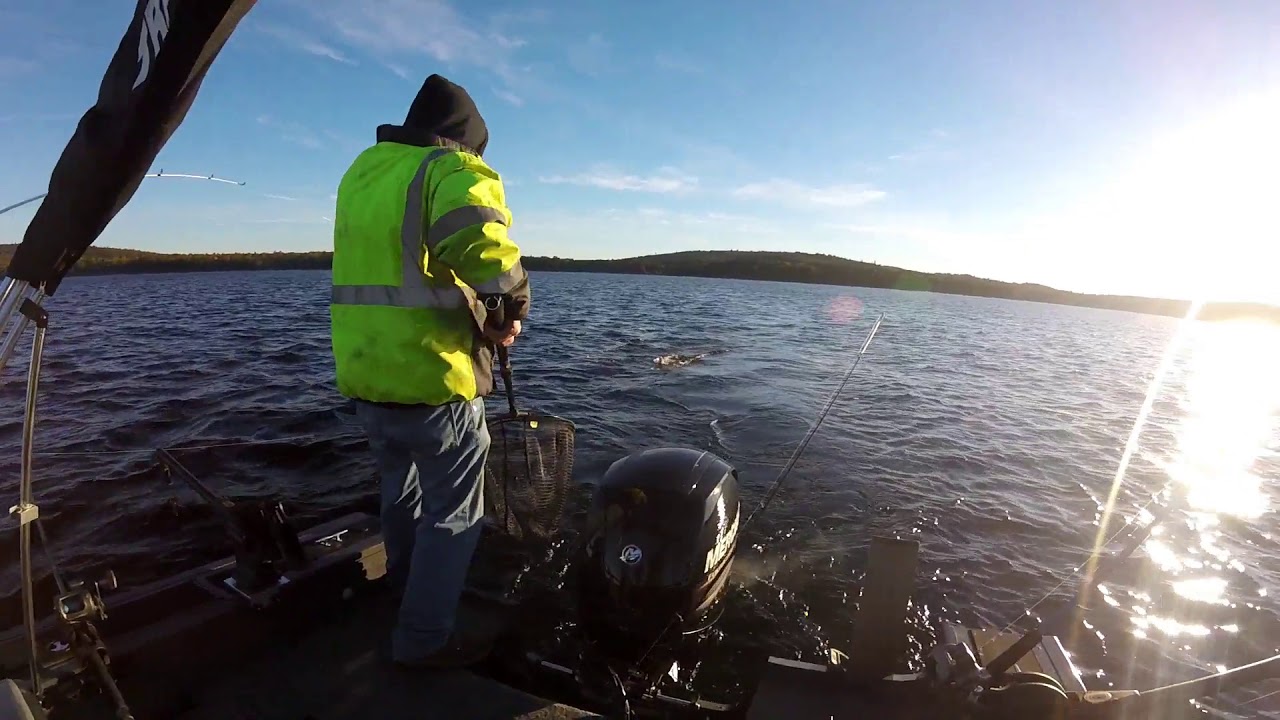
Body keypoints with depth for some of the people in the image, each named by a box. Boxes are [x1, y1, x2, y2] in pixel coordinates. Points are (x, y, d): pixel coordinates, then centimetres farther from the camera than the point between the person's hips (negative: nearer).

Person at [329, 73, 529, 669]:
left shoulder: (360, 173, 14)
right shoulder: (454, 172, -11)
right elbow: (486, 253, -31)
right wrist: (510, 312, -11)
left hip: (363, 374, 8)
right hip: (433, 377, -8)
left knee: (400, 490, 27)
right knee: (454, 512, 9)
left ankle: (404, 585, 48)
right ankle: (424, 639, 21)